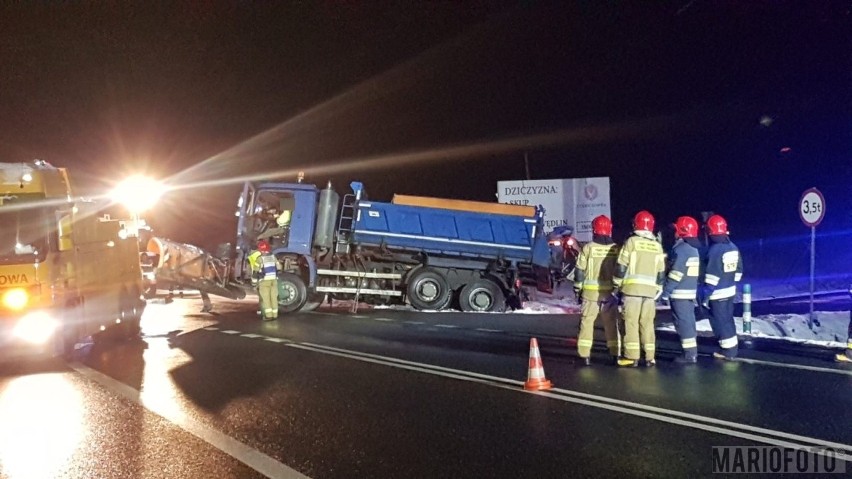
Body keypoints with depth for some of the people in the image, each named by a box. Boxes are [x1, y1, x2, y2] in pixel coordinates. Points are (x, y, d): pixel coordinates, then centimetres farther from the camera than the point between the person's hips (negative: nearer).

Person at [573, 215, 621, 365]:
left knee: (587, 323, 4)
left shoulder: (588, 248, -7)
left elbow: (580, 271, -5)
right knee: (611, 324, 12)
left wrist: (577, 291, 5)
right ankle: (615, 355, 15)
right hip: (610, 292, 3)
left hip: (591, 292, -2)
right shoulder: (616, 249, 1)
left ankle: (585, 355, 3)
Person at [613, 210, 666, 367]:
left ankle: (632, 357, -2)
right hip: (650, 290, 4)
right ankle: (650, 357, 11)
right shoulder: (658, 246, 11)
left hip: (632, 288, -4)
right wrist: (658, 291, 22)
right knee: (647, 323, 10)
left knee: (631, 322, -1)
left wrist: (617, 285, 4)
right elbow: (661, 273, 13)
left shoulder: (631, 241, -3)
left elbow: (621, 266, -5)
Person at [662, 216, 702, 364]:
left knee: (683, 323, -5)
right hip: (691, 291, 10)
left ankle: (689, 354, -3)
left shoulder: (680, 249, -17)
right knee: (688, 322, 14)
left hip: (679, 293, -9)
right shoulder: (694, 249, 14)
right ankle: (692, 351, 20)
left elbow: (675, 274, -21)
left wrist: (665, 292, -16)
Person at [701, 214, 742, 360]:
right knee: (728, 319, 19)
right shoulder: (733, 247, 6)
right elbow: (738, 271, 13)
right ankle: (732, 347, 28)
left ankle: (728, 351, 8)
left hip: (717, 294, -8)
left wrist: (705, 296, -16)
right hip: (730, 291, 8)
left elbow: (711, 277, -21)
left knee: (720, 322, 2)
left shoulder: (714, 250, -21)